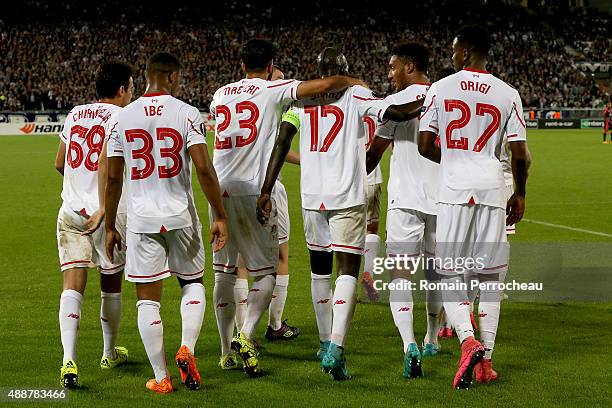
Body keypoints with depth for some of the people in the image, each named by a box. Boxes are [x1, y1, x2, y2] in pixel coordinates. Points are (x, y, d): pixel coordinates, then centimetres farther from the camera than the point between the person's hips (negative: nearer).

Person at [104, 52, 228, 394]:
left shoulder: (123, 118, 2)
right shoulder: (187, 114, -6)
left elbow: (113, 179, 4)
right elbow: (204, 169, -12)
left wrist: (110, 227, 13)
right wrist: (220, 216, -5)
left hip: (141, 220, 1)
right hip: (180, 216, -1)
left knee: (148, 299, 7)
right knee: (193, 282, 21)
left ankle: (161, 378, 8)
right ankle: (187, 348, 1)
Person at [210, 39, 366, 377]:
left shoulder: (220, 94, 13)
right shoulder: (273, 91, -4)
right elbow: (326, 85, -12)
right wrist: (354, 81, 9)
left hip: (220, 189, 5)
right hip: (254, 192, -5)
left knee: (224, 272, 11)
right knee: (266, 271, 5)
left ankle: (227, 350, 16)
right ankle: (246, 336, -14)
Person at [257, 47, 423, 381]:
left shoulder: (300, 98, 7)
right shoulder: (356, 96, -2)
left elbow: (281, 144, 0)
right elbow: (395, 113, -15)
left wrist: (266, 191, -1)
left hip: (312, 197, 4)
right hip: (348, 197, -4)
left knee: (320, 269, 18)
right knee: (348, 270, -3)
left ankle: (325, 342, 28)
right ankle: (335, 347, -19)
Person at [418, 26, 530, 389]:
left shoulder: (440, 89, 0)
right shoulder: (507, 94, 1)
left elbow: (425, 146, 1)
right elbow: (520, 155, 0)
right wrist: (520, 195, 15)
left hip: (454, 189, -1)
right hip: (492, 189, 1)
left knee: (449, 274, 6)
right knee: (491, 277, 10)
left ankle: (468, 340, -18)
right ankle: (486, 360, 9)